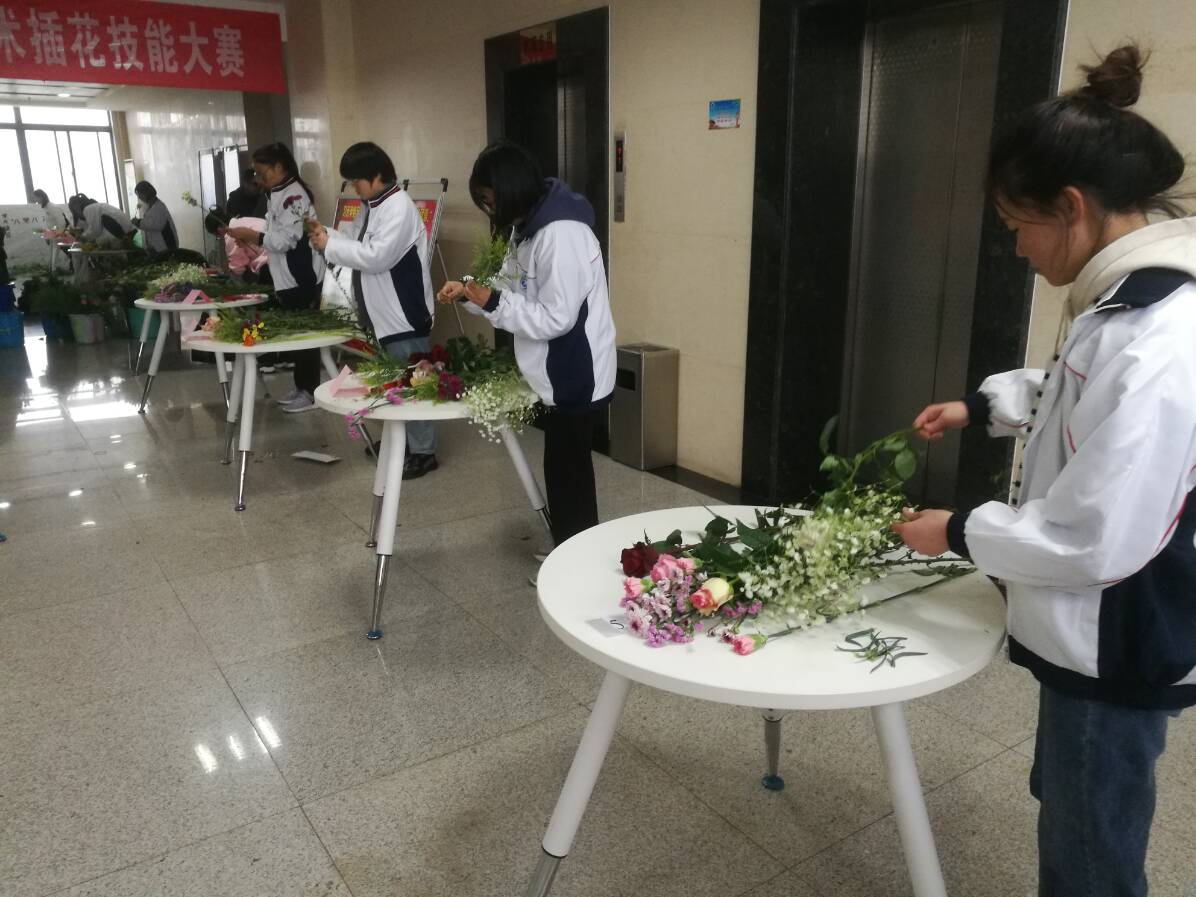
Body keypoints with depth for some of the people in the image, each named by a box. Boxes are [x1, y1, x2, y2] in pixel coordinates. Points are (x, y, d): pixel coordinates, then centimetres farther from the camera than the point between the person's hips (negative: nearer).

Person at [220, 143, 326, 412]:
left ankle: (310, 392, 6)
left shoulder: (294, 195, -16)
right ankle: (301, 387, 23)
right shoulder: (278, 194, 15)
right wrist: (250, 236, 5)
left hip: (302, 277, -10)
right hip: (288, 278, 10)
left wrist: (251, 235, -16)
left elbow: (288, 239, -21)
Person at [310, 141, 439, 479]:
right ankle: (400, 440, 31)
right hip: (386, 313, 10)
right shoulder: (377, 206, 13)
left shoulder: (399, 207, -17)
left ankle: (422, 452, 6)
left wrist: (330, 246, -15)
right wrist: (329, 235, 3)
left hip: (405, 312, -10)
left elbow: (377, 257, -24)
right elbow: (364, 248, 17)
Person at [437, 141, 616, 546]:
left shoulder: (562, 235, -25)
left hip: (576, 377, -10)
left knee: (568, 477, 2)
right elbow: (518, 291, 16)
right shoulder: (529, 227, 8)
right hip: (559, 376, 10)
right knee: (564, 473, 20)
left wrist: (493, 303, -22)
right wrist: (470, 291, 1)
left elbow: (556, 318, -26)